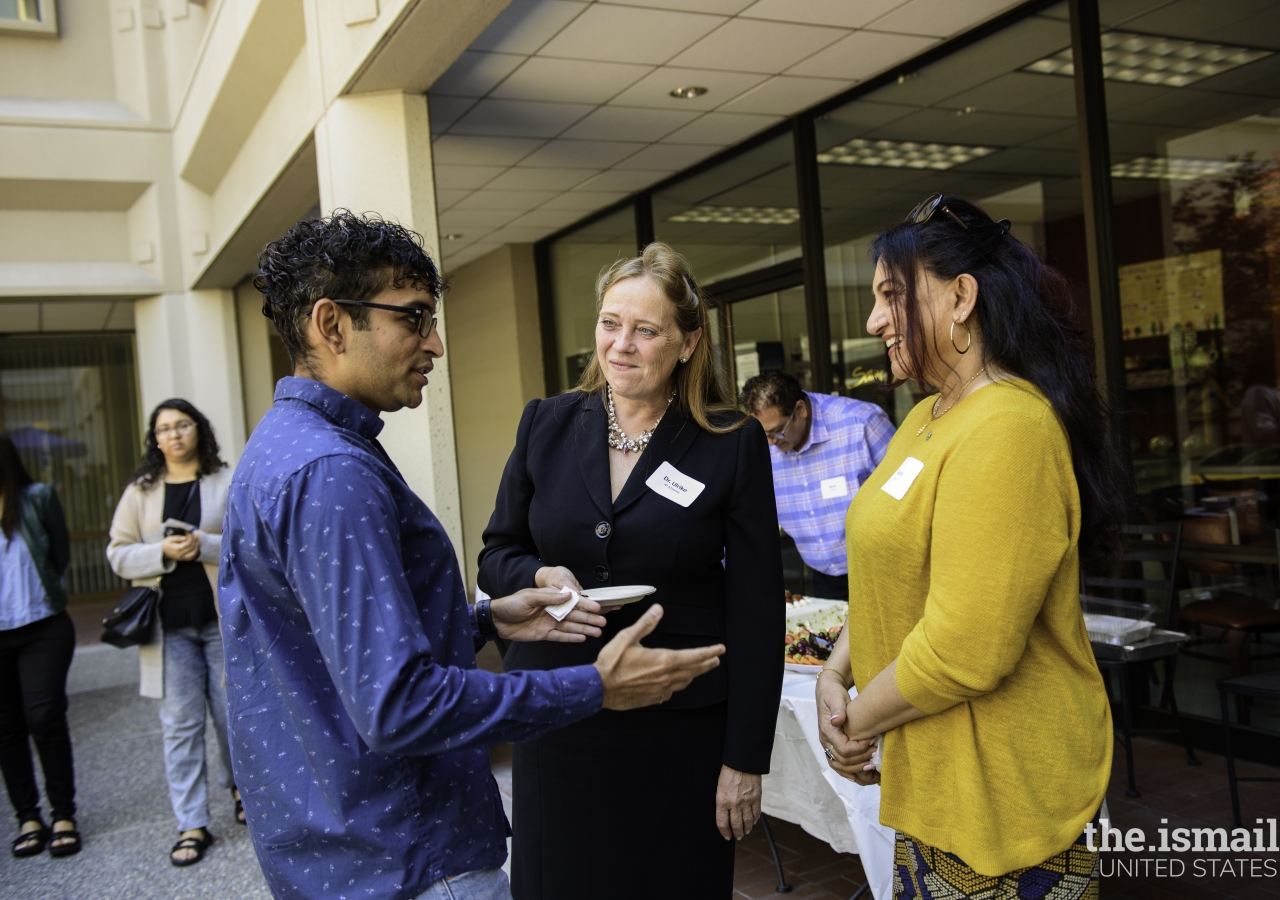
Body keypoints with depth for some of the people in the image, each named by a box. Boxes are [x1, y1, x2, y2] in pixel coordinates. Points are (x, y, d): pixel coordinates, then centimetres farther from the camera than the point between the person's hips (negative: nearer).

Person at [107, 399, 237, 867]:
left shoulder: (228, 483, 1)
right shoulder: (139, 491, 8)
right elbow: (118, 553, 5)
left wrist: (206, 546, -18)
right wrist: (162, 552, -13)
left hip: (223, 618, -1)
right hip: (169, 624, 2)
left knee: (232, 712, 6)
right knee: (180, 722, 3)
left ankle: (237, 783, 34)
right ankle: (192, 825, 11)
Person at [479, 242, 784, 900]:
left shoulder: (733, 444, -5)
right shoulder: (547, 425, 3)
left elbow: (756, 613, -5)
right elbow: (496, 555, 10)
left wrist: (745, 760, -6)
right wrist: (543, 578, -13)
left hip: (680, 731, -2)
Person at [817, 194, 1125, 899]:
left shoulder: (1006, 430, -23)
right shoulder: (928, 418, 8)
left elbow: (966, 648, -27)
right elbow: (893, 577, 13)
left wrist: (861, 721, -13)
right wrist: (835, 677, -1)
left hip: (1001, 798, -9)